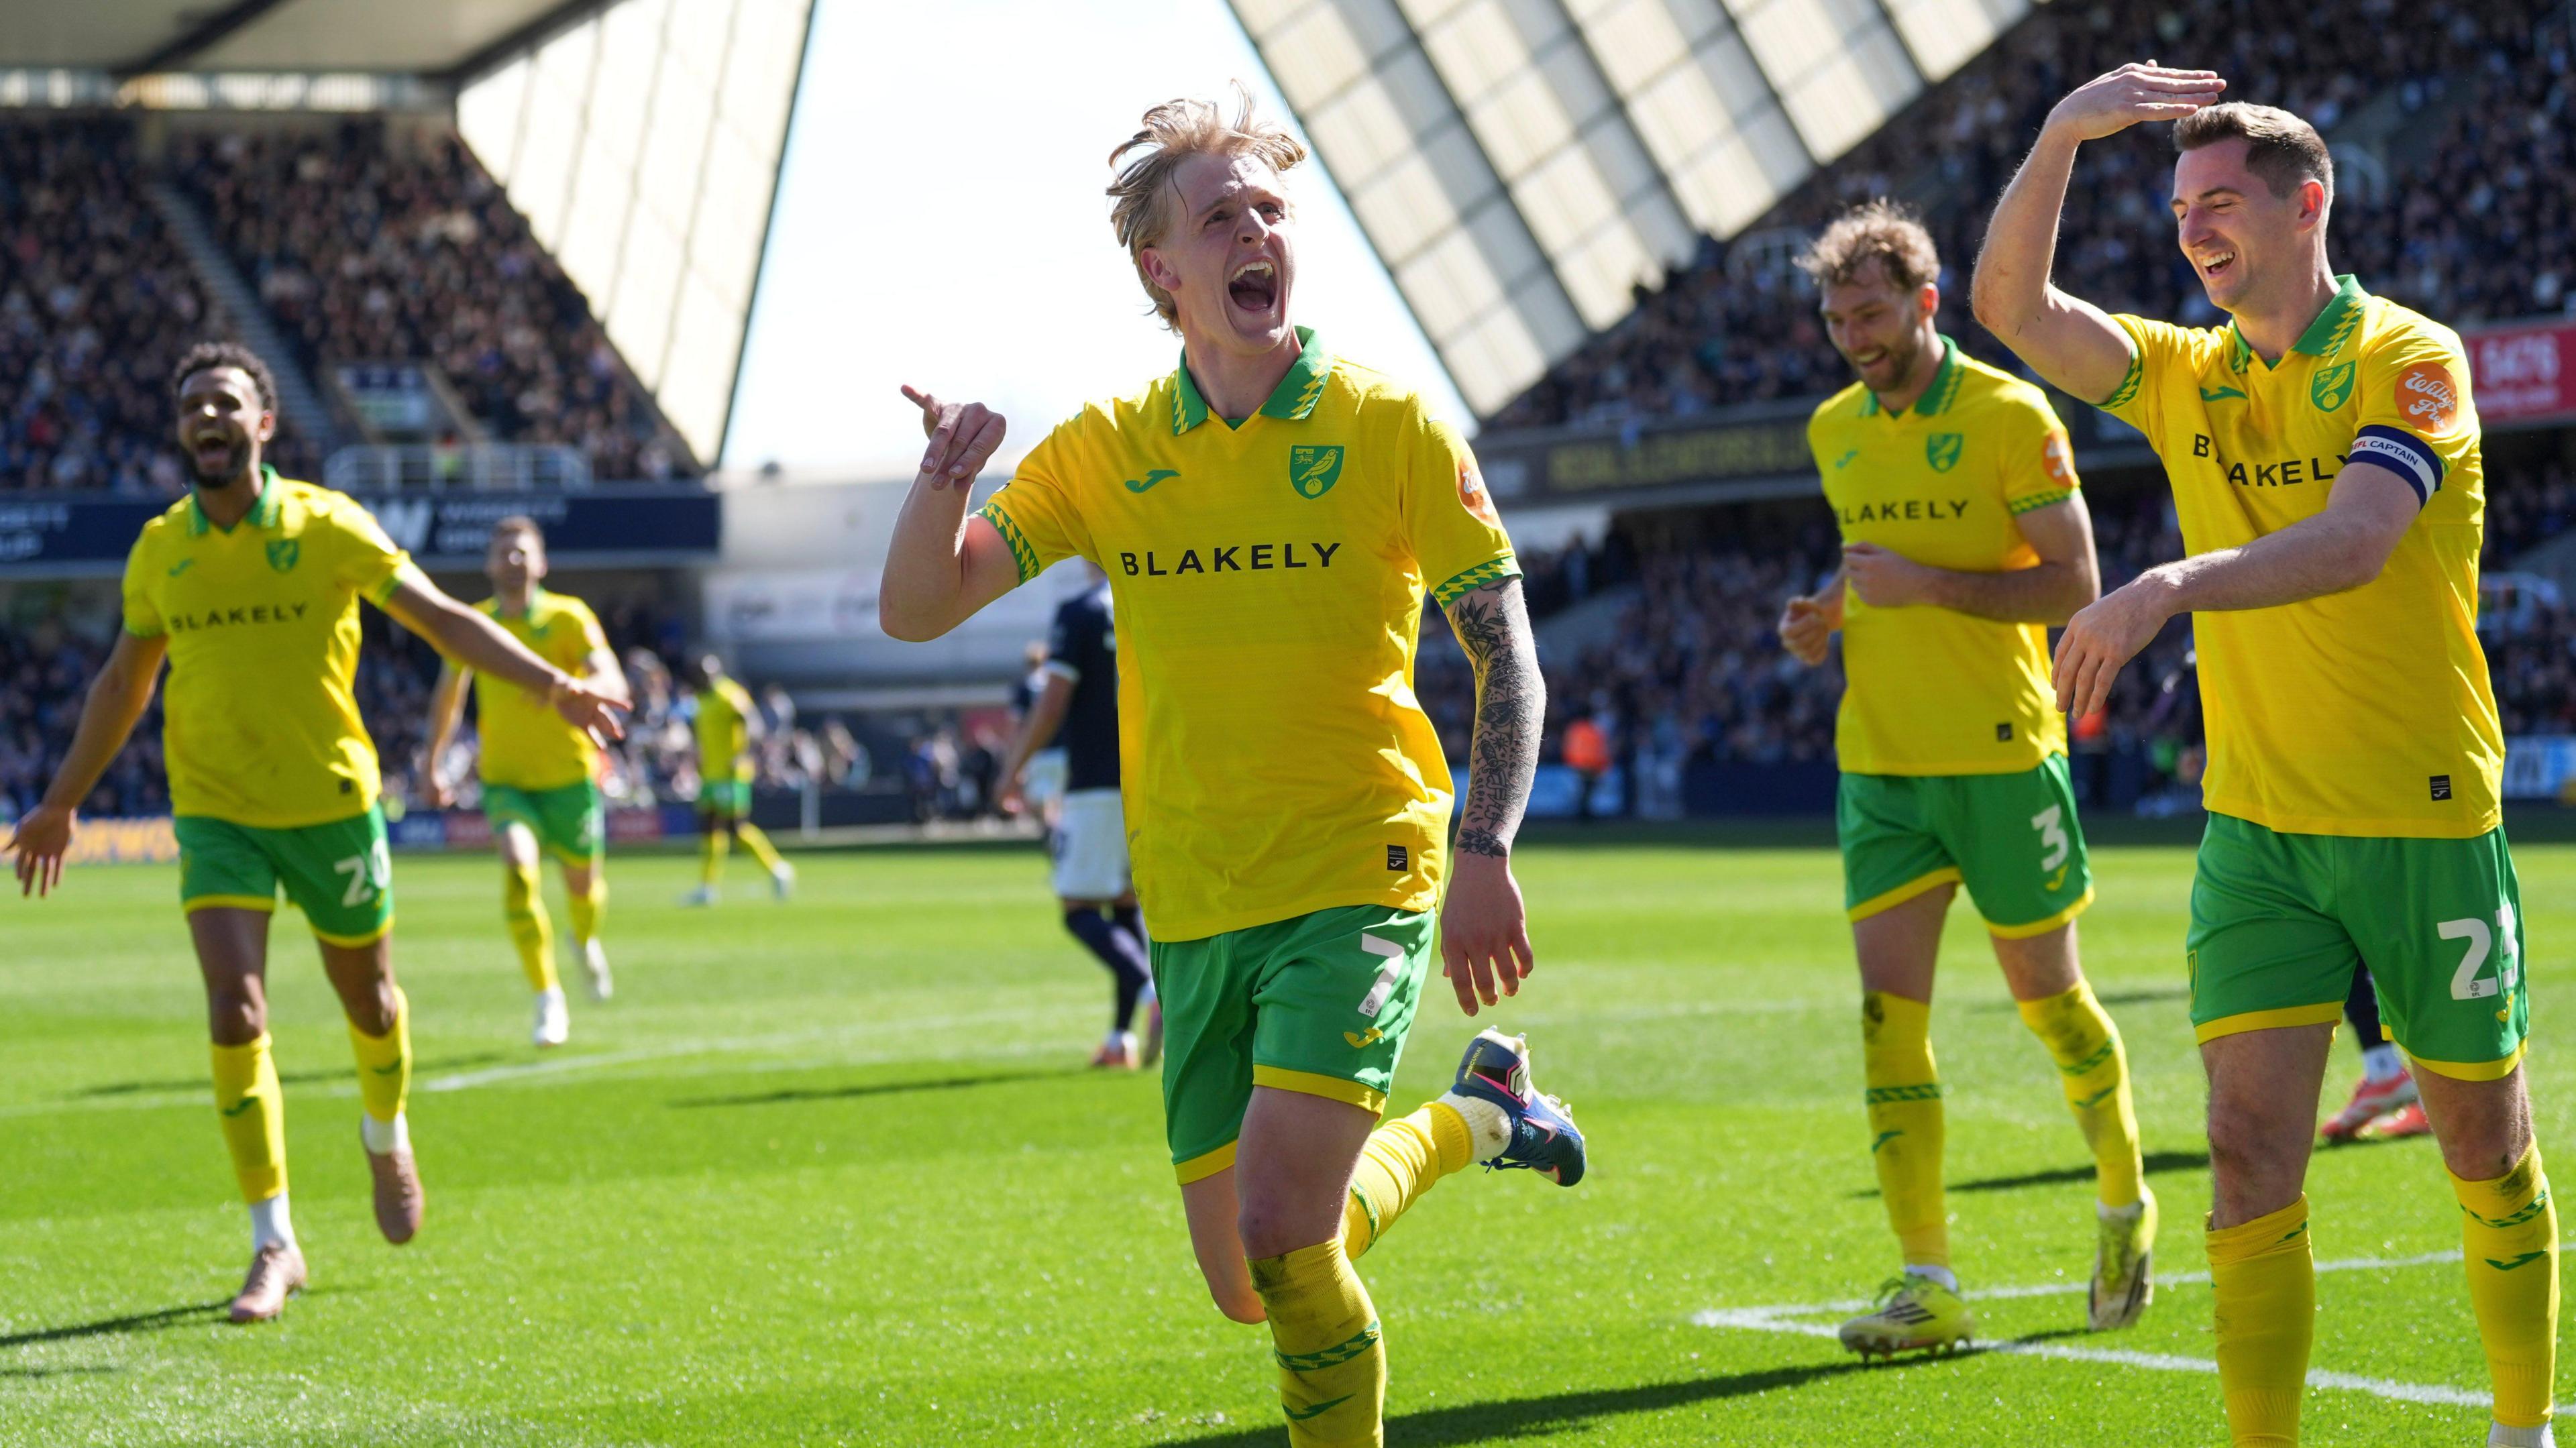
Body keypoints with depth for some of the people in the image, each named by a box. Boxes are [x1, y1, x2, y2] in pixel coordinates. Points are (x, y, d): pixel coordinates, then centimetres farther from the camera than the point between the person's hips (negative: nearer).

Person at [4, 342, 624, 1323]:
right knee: (235, 1012, -14)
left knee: (367, 997, 13)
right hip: (216, 811, 1)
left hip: (331, 801, -1)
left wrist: (554, 686, -20)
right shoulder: (160, 550, 1)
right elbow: (124, 681, 14)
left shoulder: (325, 526, -8)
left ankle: (386, 1137, 47)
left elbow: (443, 618, -8)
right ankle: (273, 1245, -8)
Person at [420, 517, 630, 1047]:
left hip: (569, 776, -1)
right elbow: (449, 695, 19)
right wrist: (431, 761, 21)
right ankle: (549, 1000, -19)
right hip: (506, 779, 1)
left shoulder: (568, 617, -9)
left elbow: (613, 685, -23)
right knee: (519, 864, -25)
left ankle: (586, 941, 51)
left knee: (583, 886, 10)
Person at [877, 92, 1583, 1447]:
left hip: (1356, 883, -4)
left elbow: (1507, 658, -2)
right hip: (1194, 909, 4)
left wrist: (1485, 854, -15)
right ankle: (1474, 1115, 34)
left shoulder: (1389, 425, -3)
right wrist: (944, 477, -18)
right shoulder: (1106, 449, 5)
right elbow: (915, 609, 1)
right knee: (1246, 1285, 10)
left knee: (1282, 1236, -22)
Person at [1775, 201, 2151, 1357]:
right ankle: (1928, 1283, -5)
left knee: (2046, 995, 7)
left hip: (2001, 752, -5)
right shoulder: (1833, 430, 10)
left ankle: (2125, 1203, 32)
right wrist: (1832, 613, 5)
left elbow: (2074, 582, -11)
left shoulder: (2010, 415, -9)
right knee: (1888, 1009, -6)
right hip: (1879, 756, 5)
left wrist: (1928, 585, -21)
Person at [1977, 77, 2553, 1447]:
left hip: (2423, 821, -3)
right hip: (2256, 830, 4)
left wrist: (2170, 588, -39)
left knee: (2487, 1152, 10)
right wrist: (2062, 133, -16)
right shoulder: (2186, 375, 8)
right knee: (2252, 1154, -8)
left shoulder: (2410, 357, -8)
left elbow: (2353, 543, -25)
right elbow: (2012, 306, -4)